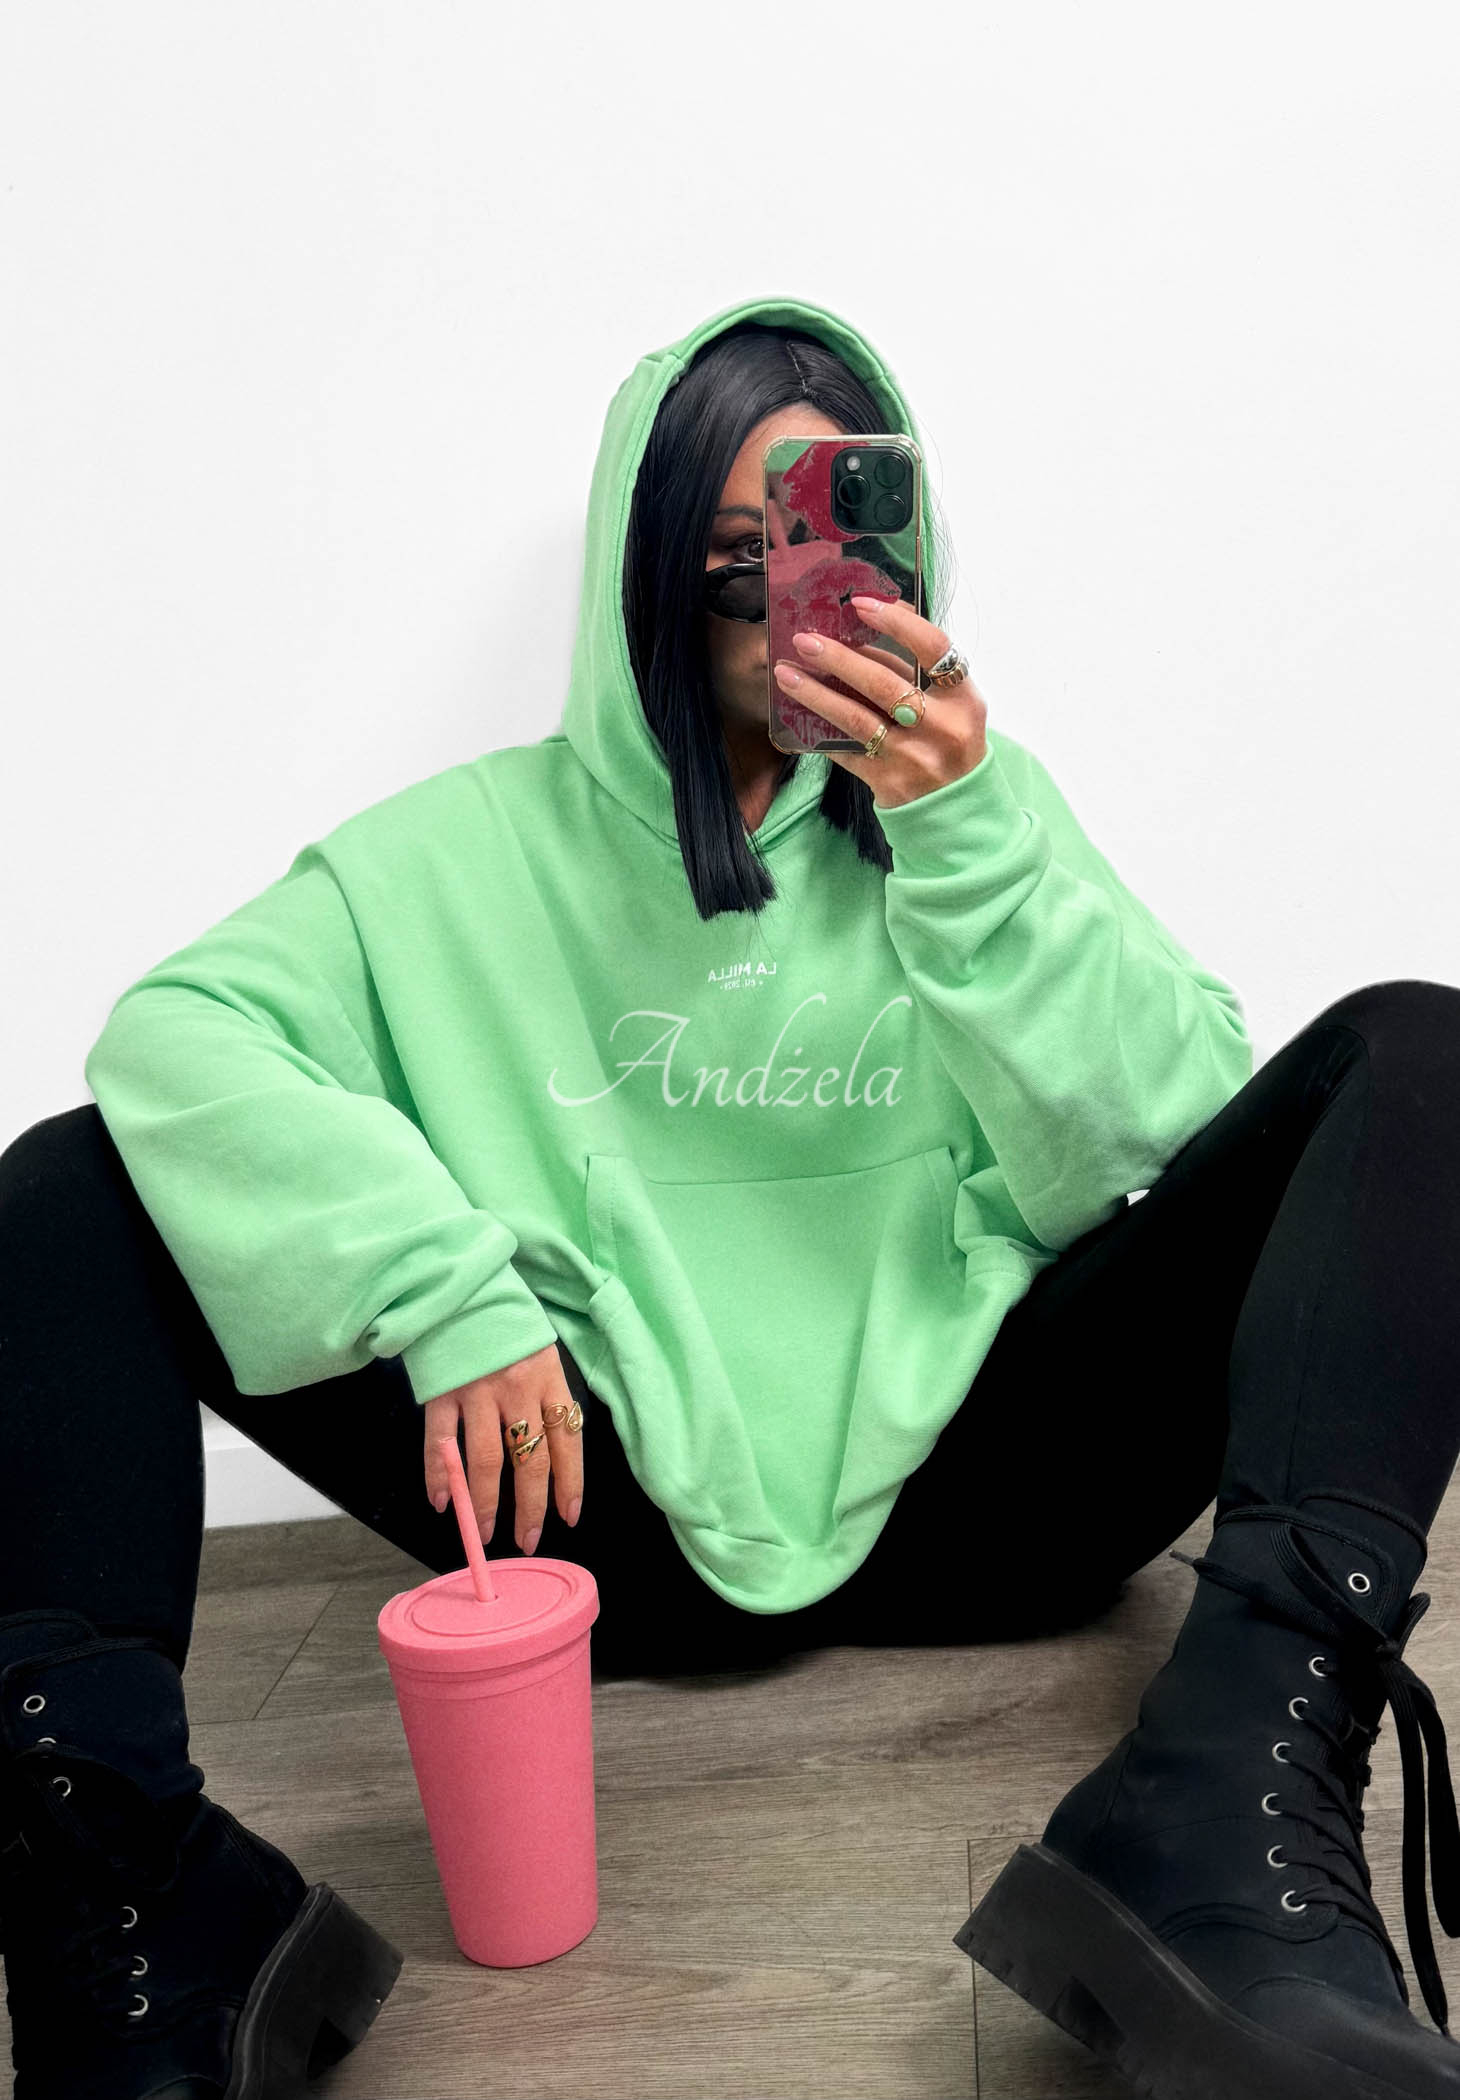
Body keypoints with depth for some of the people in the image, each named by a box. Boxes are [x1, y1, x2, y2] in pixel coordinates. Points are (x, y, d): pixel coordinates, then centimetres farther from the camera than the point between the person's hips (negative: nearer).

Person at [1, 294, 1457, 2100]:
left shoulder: (980, 802, 12)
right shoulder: (484, 843, 10)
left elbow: (1175, 1146, 0)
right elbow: (173, 1031, -3)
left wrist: (964, 841, -14)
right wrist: (441, 1282, -18)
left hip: (959, 1490, 1)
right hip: (617, 1524, 0)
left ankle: (1234, 1834, -37)